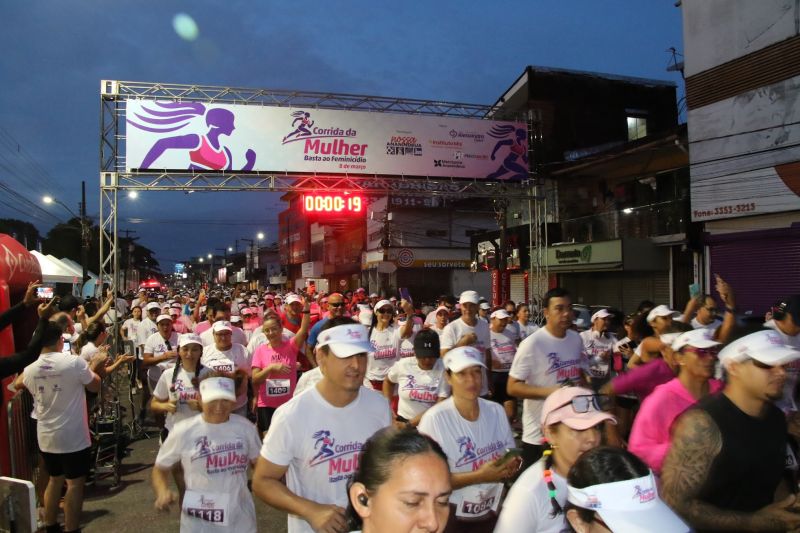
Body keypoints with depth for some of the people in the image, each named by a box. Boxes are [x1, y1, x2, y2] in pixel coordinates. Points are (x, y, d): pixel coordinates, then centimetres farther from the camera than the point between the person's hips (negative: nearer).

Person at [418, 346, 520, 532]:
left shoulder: (496, 411, -3)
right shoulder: (434, 419, -20)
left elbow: (510, 457, 8)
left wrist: (512, 466, -14)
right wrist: (479, 476, -24)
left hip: (492, 512, 5)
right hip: (451, 516, -4)